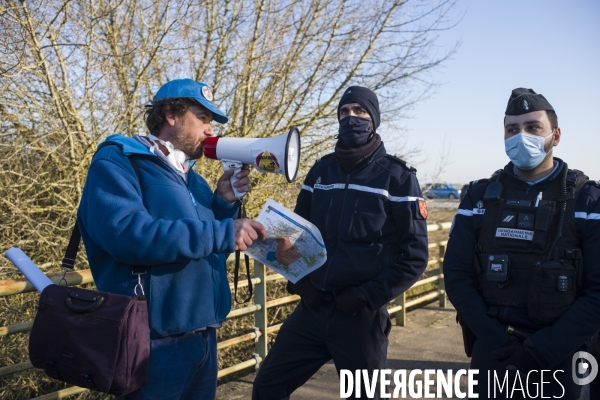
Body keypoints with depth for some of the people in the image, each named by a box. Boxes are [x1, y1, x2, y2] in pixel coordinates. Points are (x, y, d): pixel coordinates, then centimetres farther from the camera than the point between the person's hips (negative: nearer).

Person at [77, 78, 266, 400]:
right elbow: (126, 233, -28)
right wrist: (222, 232, -28)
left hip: (204, 335, 8)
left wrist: (224, 204, 1)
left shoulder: (191, 178, 15)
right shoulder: (118, 161, -9)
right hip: (155, 340, -8)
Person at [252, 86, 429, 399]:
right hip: (311, 309, 4)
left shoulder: (397, 176, -6)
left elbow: (415, 255, -8)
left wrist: (367, 297, -14)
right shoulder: (321, 171, 7)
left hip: (361, 316, -4)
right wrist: (298, 281, 0)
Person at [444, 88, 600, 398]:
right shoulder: (480, 197, 0)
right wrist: (497, 342, -13)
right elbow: (457, 277, -3)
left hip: (557, 359, -1)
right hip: (491, 355, 1)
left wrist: (541, 352, -16)